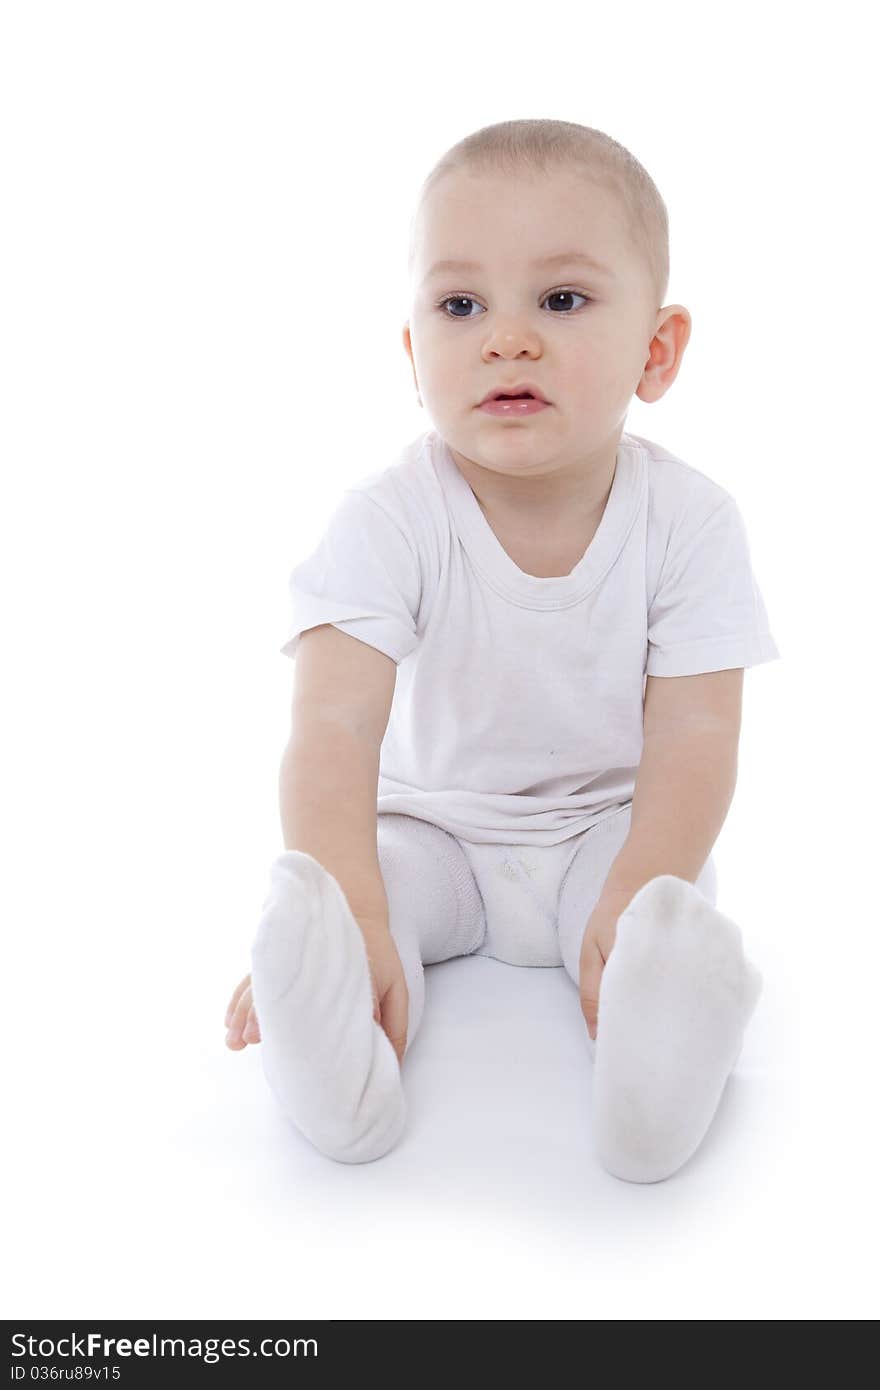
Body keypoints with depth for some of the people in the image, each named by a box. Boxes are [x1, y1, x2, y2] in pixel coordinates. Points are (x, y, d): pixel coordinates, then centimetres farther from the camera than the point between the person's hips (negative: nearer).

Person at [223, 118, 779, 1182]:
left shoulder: (688, 520, -15)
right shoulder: (388, 520, -20)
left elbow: (694, 736, -17)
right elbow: (336, 727, -30)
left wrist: (632, 903, -34)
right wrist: (352, 922, -45)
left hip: (610, 824, 1)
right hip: (432, 827, 0)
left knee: (675, 924, -27)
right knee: (346, 887, -26)